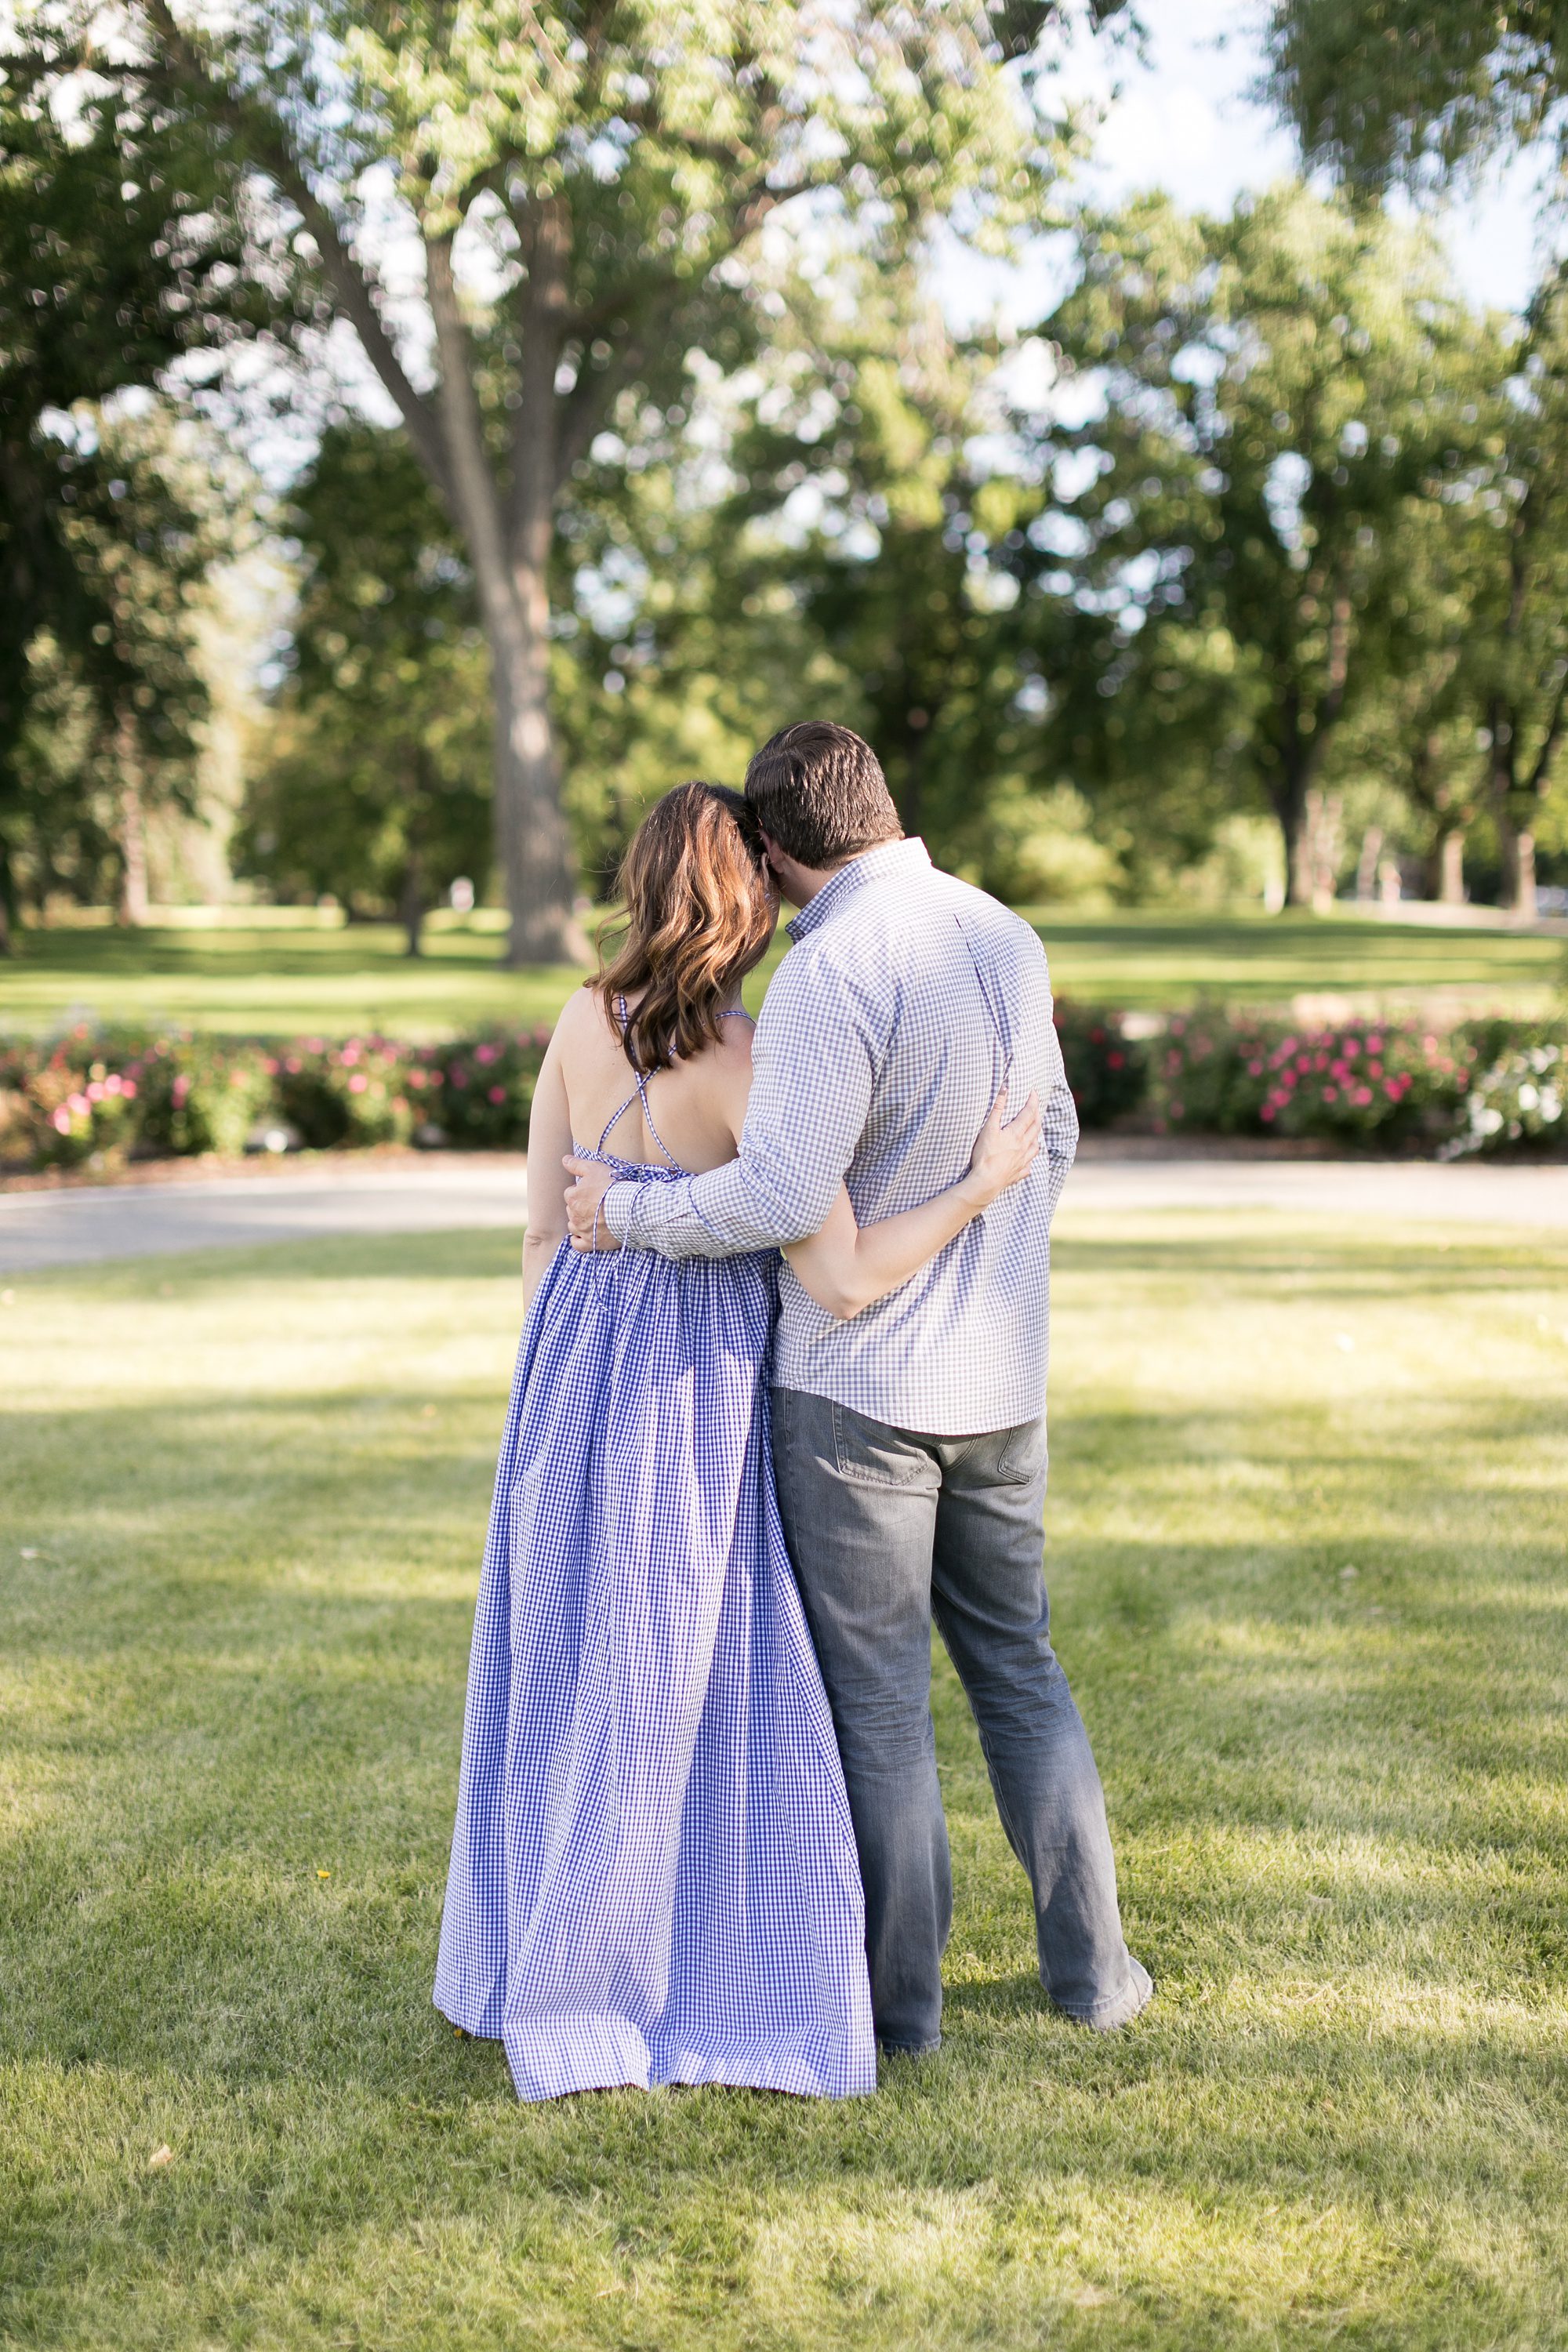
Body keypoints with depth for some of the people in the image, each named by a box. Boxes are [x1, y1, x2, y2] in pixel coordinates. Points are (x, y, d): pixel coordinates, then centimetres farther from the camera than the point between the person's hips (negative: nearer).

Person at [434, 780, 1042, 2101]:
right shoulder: (755, 1073, -20)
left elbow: (543, 1229, 5)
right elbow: (843, 1283, -22)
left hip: (580, 1369, 6)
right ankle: (578, 2010, 15)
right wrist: (985, 1184, -12)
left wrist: (555, 1392, 17)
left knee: (571, 1671, 18)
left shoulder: (584, 1021, -2)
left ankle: (533, 1962, 31)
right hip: (696, 1392, -6)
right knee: (659, 1691, 6)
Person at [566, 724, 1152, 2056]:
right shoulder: (1006, 937, 5)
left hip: (857, 1379, -7)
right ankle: (1093, 1967, 24)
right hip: (1000, 1373, 7)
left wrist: (630, 1212, -12)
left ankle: (901, 1997, 16)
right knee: (1018, 1665, 18)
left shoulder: (832, 972, -20)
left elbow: (784, 1196, -27)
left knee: (878, 1696, 5)